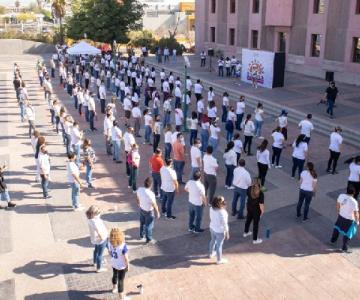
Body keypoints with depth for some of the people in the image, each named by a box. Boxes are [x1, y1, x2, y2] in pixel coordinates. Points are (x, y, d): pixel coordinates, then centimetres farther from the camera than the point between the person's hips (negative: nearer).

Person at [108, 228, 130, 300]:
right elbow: (126, 258, -24)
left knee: (115, 275, 31)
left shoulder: (109, 243, -19)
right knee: (120, 280, 12)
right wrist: (128, 265, -7)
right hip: (122, 266, -6)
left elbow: (109, 253, -1)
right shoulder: (123, 246, -36)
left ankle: (114, 288, 58)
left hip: (113, 263, 6)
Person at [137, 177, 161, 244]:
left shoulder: (139, 189, -18)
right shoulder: (151, 194, -36)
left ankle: (141, 235, 49)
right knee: (149, 226, 15)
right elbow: (154, 205, -23)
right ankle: (149, 239, 33)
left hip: (141, 209, 6)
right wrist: (158, 213, -7)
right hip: (148, 211, -6)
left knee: (142, 223, 28)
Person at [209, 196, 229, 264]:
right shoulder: (222, 212, -34)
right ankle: (219, 260, 34)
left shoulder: (211, 208, -14)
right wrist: (227, 233, -11)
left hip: (212, 228, 7)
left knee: (213, 240, 31)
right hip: (220, 231, -7)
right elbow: (225, 224, -24)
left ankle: (211, 253, 55)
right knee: (219, 245, 14)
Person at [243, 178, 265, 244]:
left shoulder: (249, 189, -15)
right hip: (256, 209, -6)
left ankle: (246, 232, 51)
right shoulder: (260, 193, -31)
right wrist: (262, 210, -6)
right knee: (255, 223, 10)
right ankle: (255, 239, 25)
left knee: (248, 219, 28)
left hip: (249, 207, 6)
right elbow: (261, 204, -23)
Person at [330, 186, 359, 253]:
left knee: (337, 227, 29)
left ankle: (333, 240, 47)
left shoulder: (341, 196, -14)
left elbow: (338, 205, 2)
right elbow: (356, 213, -20)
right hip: (349, 219, -5)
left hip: (341, 216, 5)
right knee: (347, 234, 13)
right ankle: (344, 248, 25)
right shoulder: (354, 202, -30)